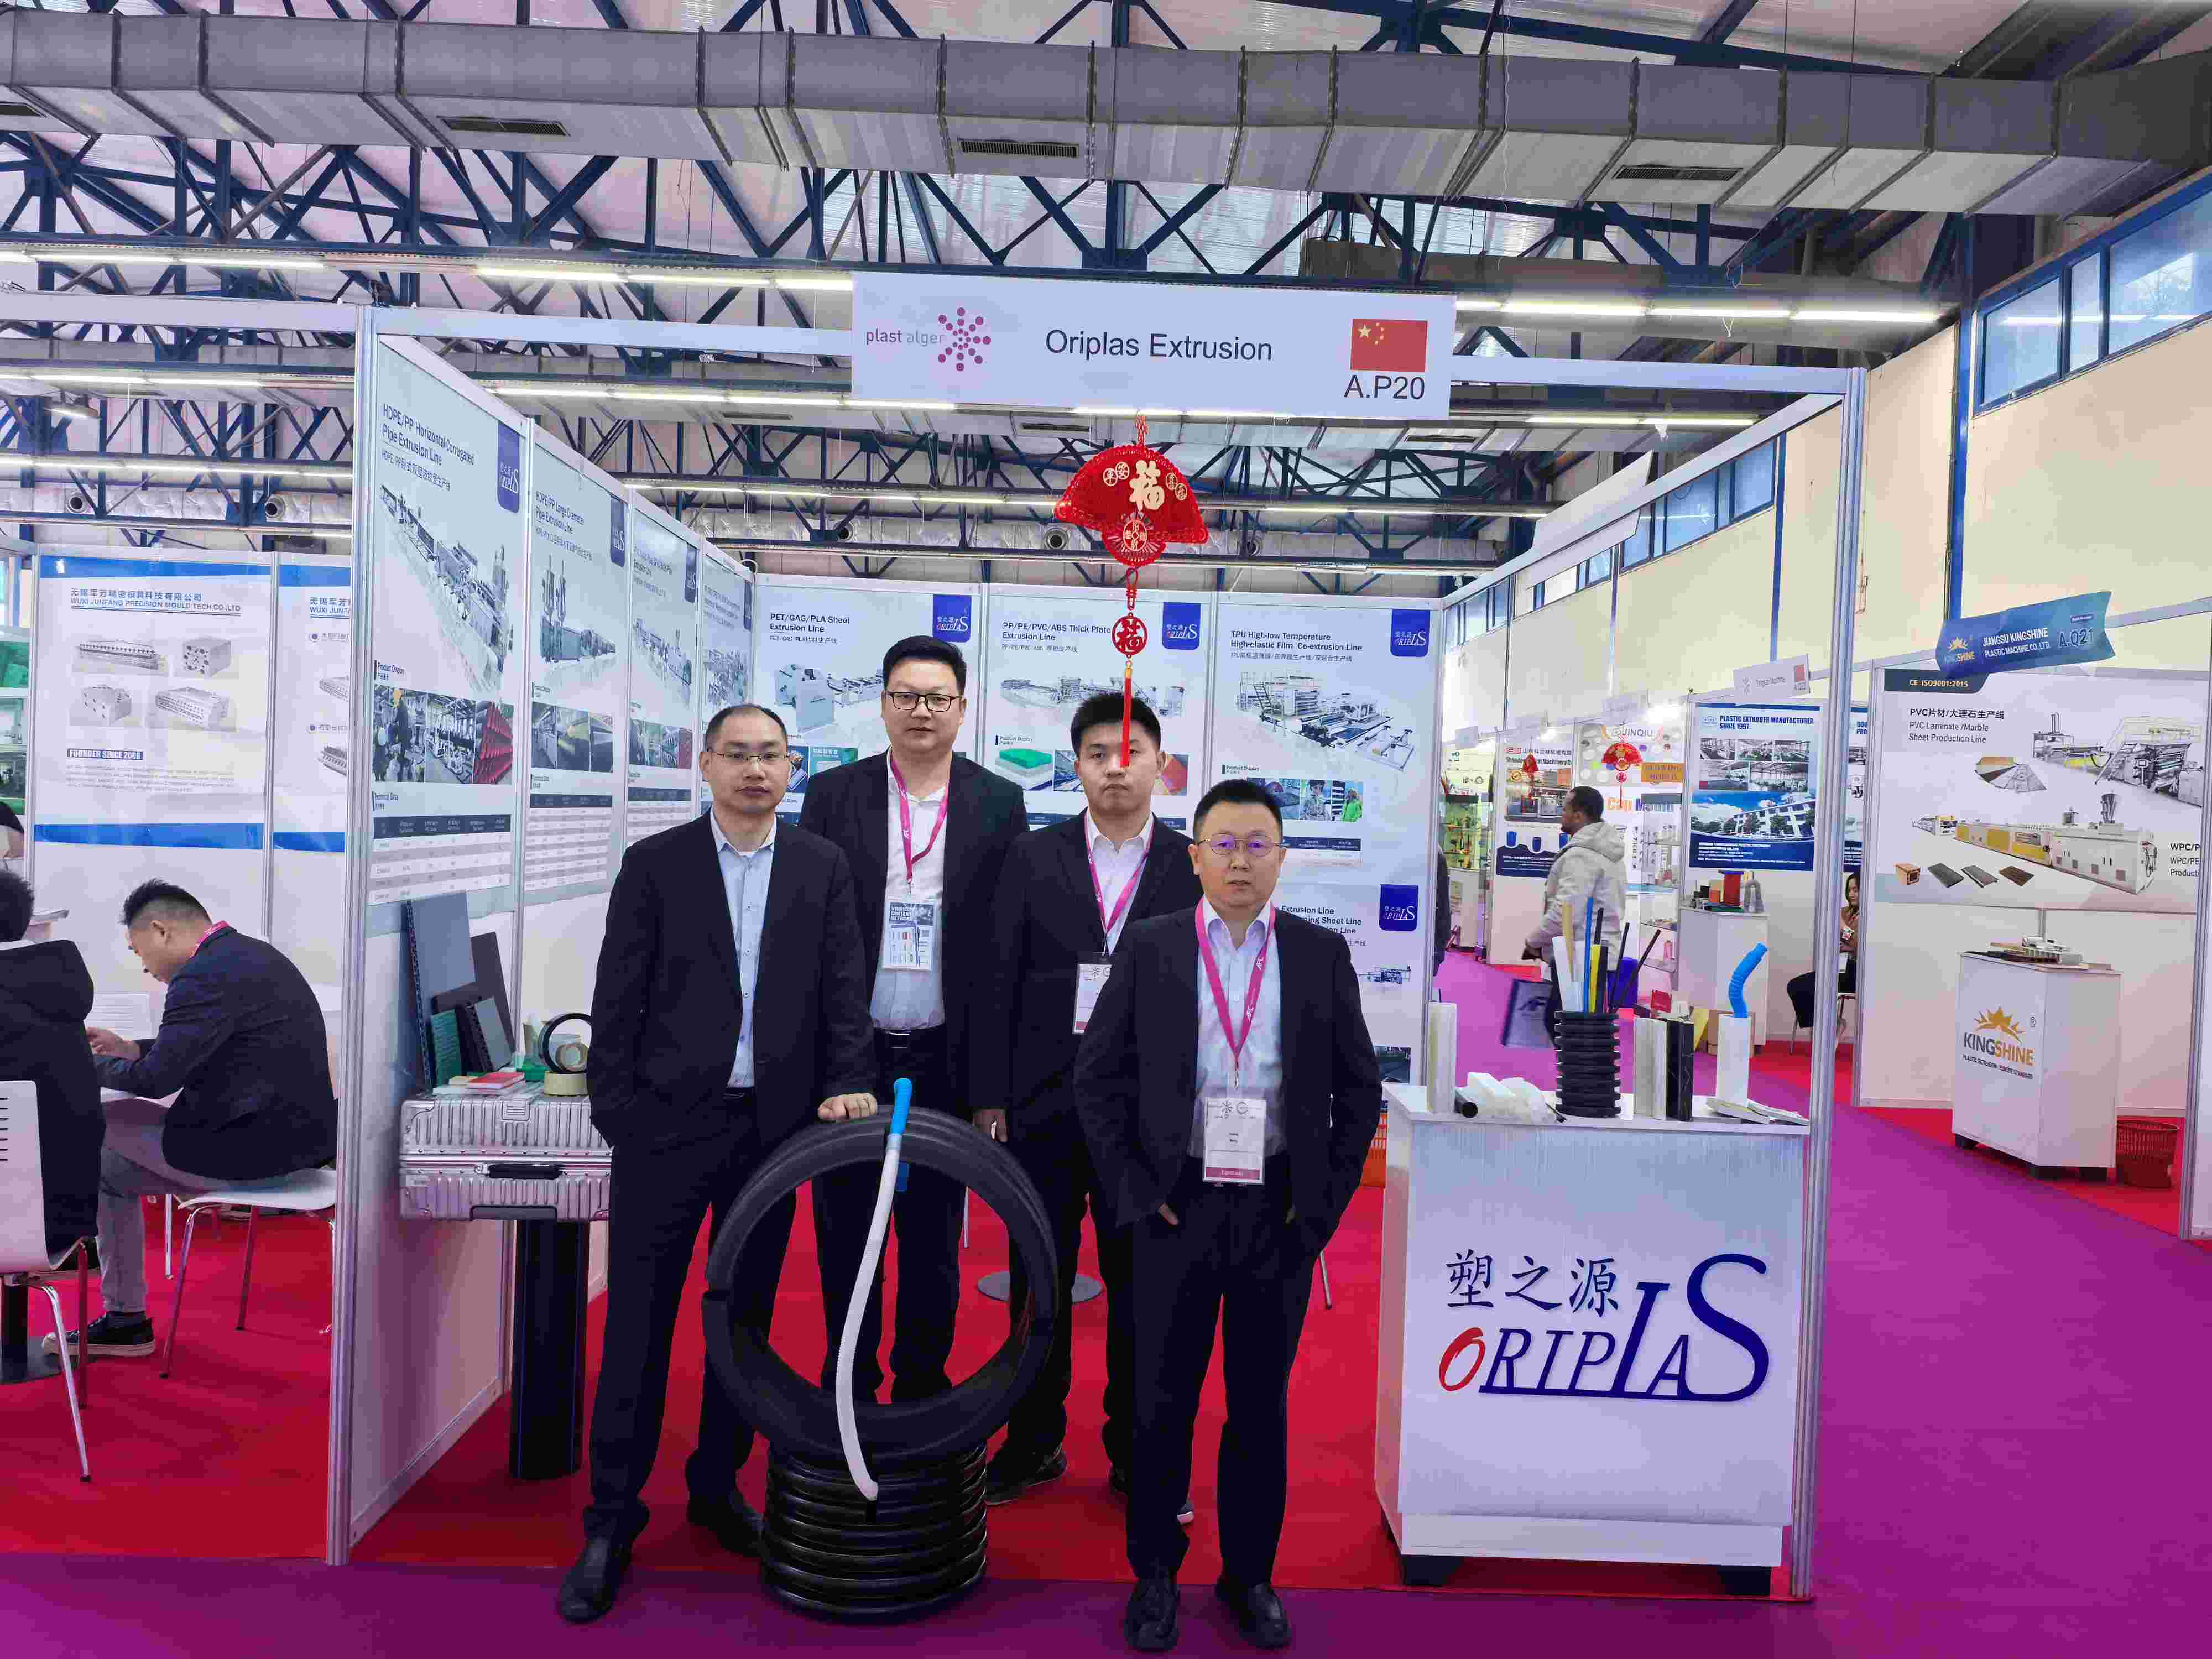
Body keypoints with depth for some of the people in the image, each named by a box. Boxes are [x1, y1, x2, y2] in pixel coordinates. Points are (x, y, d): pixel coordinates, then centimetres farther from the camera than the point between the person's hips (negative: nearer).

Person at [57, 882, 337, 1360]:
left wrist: (89, 1065, 2)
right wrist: (131, 1050, 19)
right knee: (113, 1163, 20)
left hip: (252, 1147, -9)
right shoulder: (252, 954, 13)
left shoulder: (207, 975, -18)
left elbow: (155, 1080, -16)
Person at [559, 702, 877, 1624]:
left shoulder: (824, 868, 5)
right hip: (669, 1121, -2)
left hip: (774, 1124, 2)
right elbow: (618, 999, -1)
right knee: (639, 1319, 3)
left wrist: (847, 1084, -8)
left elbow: (845, 990, 3)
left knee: (747, 1315, 13)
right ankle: (612, 1521, 16)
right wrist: (614, 1115, -4)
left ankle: (717, 1487, 30)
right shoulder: (654, 864, -1)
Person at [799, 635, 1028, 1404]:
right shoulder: (832, 795, 2)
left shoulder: (999, 805, 1)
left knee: (934, 1237, 11)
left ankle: (922, 1387, 27)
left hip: (945, 1058, 0)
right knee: (845, 1232, 10)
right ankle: (847, 1390, 27)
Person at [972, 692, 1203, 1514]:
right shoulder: (1033, 857, 3)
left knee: (1139, 1284, 9)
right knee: (1038, 1279, 12)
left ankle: (1135, 1454, 25)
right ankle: (1034, 1444, 29)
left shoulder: (1193, 866, 1)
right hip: (1044, 1104, 1)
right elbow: (1001, 979, 1)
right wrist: (991, 1096, -3)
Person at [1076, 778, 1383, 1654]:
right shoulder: (1148, 948, -1)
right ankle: (1154, 1573, 29)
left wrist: (1322, 1201, 0)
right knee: (1162, 1401, 10)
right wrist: (1135, 1189, -4)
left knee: (1262, 1405, 13)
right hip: (1177, 1210, -1)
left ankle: (1250, 1575, 31)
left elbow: (1360, 1089, 5)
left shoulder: (1322, 955, 1)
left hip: (1281, 1213, 1)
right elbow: (1097, 1076, 1)